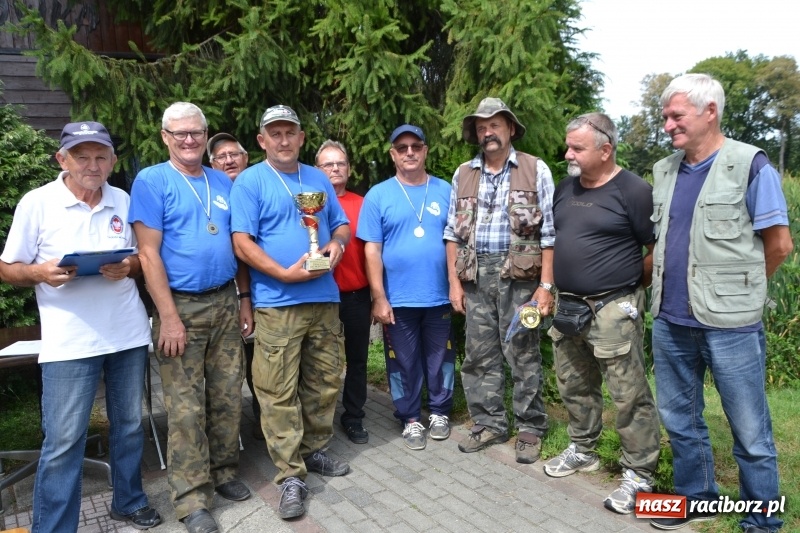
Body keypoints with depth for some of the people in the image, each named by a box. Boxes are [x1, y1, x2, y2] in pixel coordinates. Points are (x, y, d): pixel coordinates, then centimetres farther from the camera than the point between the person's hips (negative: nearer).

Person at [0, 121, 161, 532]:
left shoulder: (123, 201, 8)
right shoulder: (36, 203, -2)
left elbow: (143, 258, 14)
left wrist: (129, 266, -9)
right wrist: (41, 272, -20)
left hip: (129, 334, 4)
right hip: (69, 341, -4)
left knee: (130, 424, 14)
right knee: (63, 441, -1)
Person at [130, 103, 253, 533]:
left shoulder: (223, 182, 11)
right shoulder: (152, 181, -5)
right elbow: (149, 253, -10)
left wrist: (244, 300, 10)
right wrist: (169, 317, -16)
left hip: (224, 303, 5)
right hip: (181, 305, -5)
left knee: (228, 396, 11)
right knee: (186, 406, -1)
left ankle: (223, 473, 27)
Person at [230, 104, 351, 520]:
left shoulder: (319, 179, 15)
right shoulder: (249, 182, -3)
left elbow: (341, 224, 20)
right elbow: (242, 243, -10)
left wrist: (337, 242, -4)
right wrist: (285, 273, -20)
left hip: (325, 298, 6)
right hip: (277, 304, -5)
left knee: (325, 383, 13)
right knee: (280, 393, -4)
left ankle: (314, 451, 31)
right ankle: (291, 477, 6)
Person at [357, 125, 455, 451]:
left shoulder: (445, 191, 4)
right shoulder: (378, 196, -2)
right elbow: (372, 251, -4)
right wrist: (379, 298, -8)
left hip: (439, 296, 2)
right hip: (398, 299, -1)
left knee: (440, 359, 13)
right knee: (404, 363, 10)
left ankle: (439, 412, 33)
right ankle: (410, 420, 26)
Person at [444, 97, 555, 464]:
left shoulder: (536, 170, 0)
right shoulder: (463, 175, 11)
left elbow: (549, 233, -3)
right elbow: (453, 232, 12)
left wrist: (546, 285, -9)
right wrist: (453, 281, 5)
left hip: (519, 275, -3)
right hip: (475, 275, 4)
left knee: (522, 354, 2)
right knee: (479, 354, 8)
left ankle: (530, 428, 16)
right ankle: (489, 424, 22)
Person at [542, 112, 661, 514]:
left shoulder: (633, 191, -11)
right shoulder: (564, 189, 9)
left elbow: (658, 250, -9)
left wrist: (629, 288, 0)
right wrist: (555, 289, 15)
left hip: (613, 309, -7)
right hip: (567, 306, 7)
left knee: (629, 396, 0)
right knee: (575, 387, 18)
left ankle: (639, 475, 13)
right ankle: (582, 451, 36)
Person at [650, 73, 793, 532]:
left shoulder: (750, 164, -7)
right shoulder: (665, 171, 10)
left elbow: (779, 244, -5)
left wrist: (737, 290, 4)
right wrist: (669, 286, 12)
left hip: (730, 323, -6)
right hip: (670, 320, 6)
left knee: (751, 432, 7)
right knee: (680, 420, 17)